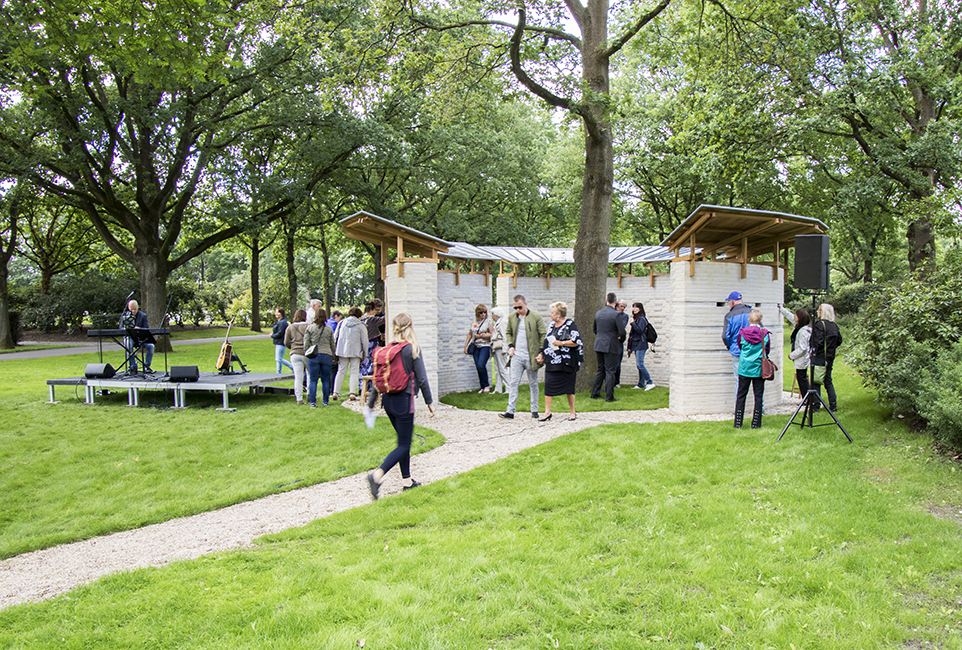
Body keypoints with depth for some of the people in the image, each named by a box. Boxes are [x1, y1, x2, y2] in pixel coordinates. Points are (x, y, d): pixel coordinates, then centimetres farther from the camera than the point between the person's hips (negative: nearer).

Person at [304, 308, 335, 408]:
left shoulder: (309, 328, -1)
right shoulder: (329, 329, 4)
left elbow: (306, 344, 0)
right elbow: (332, 345, 11)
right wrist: (334, 357, 21)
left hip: (313, 356, -1)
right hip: (326, 355, 1)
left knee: (313, 380, 2)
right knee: (325, 380, 9)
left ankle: (312, 402, 0)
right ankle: (325, 401, 13)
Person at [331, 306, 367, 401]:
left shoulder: (342, 323, 9)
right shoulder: (361, 326, -1)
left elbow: (335, 337, 11)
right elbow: (364, 341, -1)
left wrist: (335, 351, 17)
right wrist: (364, 354, 8)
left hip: (342, 351, 3)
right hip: (355, 352, -3)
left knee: (341, 372, 9)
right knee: (354, 372, 3)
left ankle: (335, 392, 2)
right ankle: (352, 393, -5)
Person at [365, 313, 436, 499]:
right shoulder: (412, 349, -11)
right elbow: (422, 379, -10)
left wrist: (370, 404, 13)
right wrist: (429, 401, 1)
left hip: (388, 400, 6)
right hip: (403, 401, -6)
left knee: (404, 441, 19)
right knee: (404, 445, 0)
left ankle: (407, 480, 25)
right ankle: (377, 475, -18)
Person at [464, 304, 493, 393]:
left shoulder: (488, 321, -2)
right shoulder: (474, 322, 12)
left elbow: (492, 334, -8)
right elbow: (469, 334, 18)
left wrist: (480, 336, -10)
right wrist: (465, 346, 12)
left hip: (485, 346, -5)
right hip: (476, 347, 5)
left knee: (481, 365, -19)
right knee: (478, 367, 3)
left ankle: (486, 385, -4)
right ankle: (483, 387, 11)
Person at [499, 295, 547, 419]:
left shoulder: (536, 317, -3)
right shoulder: (512, 317, 7)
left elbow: (543, 335, -1)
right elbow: (508, 333, 20)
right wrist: (510, 346, 4)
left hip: (531, 356, -2)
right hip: (516, 356, 2)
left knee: (533, 384, 8)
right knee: (513, 383, -3)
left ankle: (534, 410, 19)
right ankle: (510, 411, -4)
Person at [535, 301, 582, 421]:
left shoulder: (570, 325, -8)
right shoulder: (552, 325, 13)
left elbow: (577, 342, -17)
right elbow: (546, 341, 21)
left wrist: (561, 343, -14)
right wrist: (542, 354, 15)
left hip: (566, 362, -6)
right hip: (551, 361, 6)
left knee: (568, 387, 4)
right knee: (548, 385, -1)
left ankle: (572, 412, 17)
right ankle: (547, 412, 4)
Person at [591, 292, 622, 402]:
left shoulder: (598, 313, 6)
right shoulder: (616, 314, -13)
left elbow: (594, 329, 16)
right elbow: (622, 331, -14)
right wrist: (620, 337, 7)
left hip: (599, 345, 6)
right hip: (610, 346, -6)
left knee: (600, 369, 16)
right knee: (610, 371, -1)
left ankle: (595, 393, 18)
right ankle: (609, 396, 1)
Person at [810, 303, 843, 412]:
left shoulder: (820, 325, -15)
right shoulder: (834, 325, 8)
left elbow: (818, 342, -20)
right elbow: (839, 340, 15)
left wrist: (812, 351, -10)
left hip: (819, 358, -7)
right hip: (830, 358, 7)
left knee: (816, 382, -1)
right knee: (828, 381, 14)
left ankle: (816, 405, 0)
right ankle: (833, 405, 13)